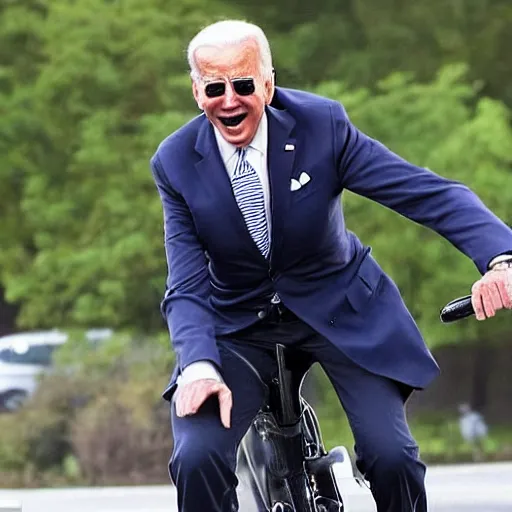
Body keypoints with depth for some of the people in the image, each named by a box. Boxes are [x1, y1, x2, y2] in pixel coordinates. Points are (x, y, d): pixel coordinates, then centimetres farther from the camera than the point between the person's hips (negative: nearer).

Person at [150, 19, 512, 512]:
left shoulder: (322, 124, -18)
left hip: (339, 308, 0)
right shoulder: (175, 162, -14)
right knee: (196, 461, -22)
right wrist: (199, 366, -36)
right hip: (237, 322, 1)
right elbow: (188, 286, -16)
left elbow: (431, 193, -22)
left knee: (391, 456, -17)